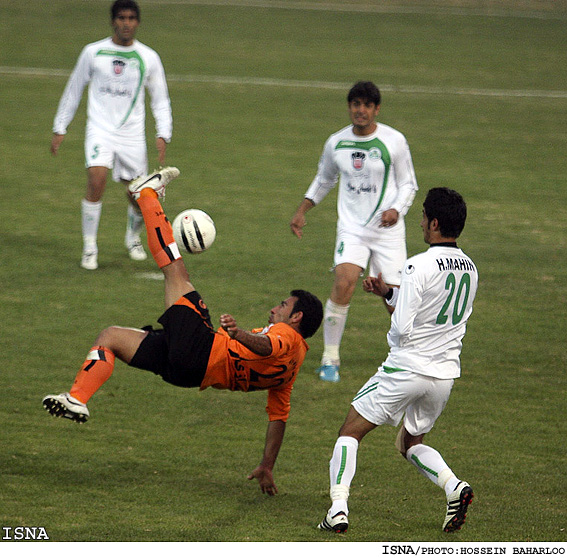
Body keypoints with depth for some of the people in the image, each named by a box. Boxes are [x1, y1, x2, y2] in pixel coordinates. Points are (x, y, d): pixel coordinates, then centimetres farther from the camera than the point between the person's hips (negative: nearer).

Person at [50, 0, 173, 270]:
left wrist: (163, 135, -1)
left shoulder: (148, 58, 3)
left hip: (132, 134, 2)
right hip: (100, 129, -2)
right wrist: (60, 128, 10)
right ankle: (90, 248, -11)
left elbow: (161, 99, 11)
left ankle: (133, 239, 34)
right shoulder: (93, 52, 1)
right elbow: (73, 90, 11)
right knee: (96, 180, -23)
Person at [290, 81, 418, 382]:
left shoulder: (394, 141, -4)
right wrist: (301, 211, 14)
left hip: (388, 230, -1)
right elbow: (323, 179, 21)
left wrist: (396, 210, -14)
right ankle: (330, 359, -12)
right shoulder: (336, 143, 3)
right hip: (351, 229, 1)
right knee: (343, 282, -22)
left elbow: (408, 183, 4)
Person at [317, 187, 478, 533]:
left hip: (406, 369, -7)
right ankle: (455, 486, -2)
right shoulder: (470, 270, 7)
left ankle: (338, 508, -6)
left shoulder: (420, 267, -17)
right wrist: (388, 292, 13)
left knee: (350, 432, 7)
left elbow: (402, 329, -19)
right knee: (411, 443, 24)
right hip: (445, 374, 7)